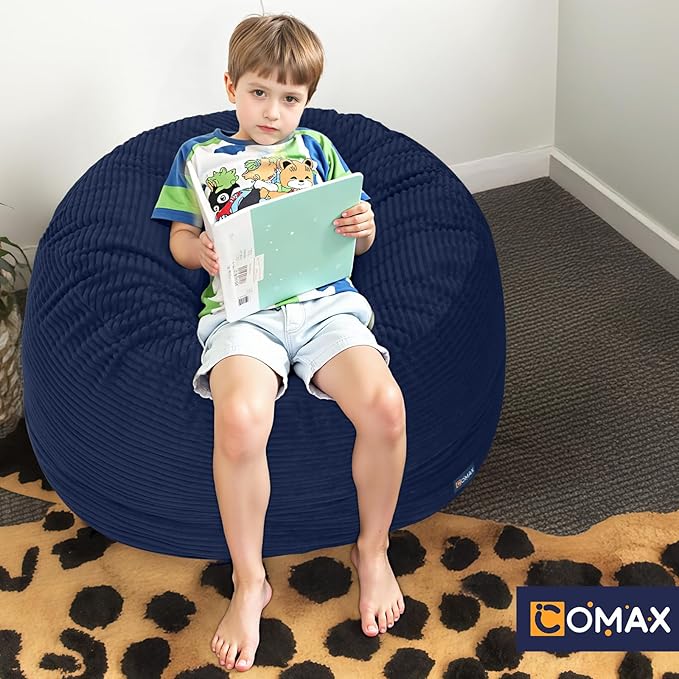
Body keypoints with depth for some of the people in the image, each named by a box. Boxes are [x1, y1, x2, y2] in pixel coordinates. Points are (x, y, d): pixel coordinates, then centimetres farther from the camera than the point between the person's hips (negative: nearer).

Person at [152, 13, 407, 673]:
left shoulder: (316, 148, 23)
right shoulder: (199, 155, 20)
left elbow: (358, 237, 22)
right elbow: (180, 240, 16)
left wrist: (363, 226, -2)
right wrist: (203, 251, -8)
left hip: (325, 301, 2)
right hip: (242, 309, -1)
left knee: (383, 406, -28)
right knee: (239, 420, -34)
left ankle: (372, 549, 0)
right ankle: (249, 581, -10)